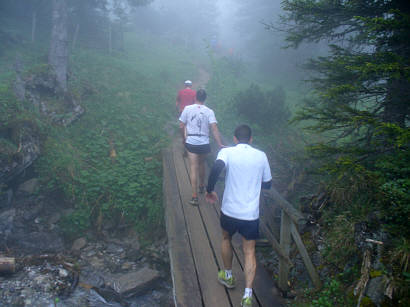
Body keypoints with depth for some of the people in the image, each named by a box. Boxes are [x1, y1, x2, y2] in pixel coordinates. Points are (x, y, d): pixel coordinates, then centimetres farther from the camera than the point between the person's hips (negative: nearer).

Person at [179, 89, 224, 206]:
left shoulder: (187, 109, -5)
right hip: (204, 144, 1)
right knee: (201, 164, 24)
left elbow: (181, 126, -1)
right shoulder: (209, 111, -6)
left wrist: (185, 136, 17)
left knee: (193, 168, 1)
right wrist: (220, 144, -14)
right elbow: (214, 129, -15)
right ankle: (202, 186, 43)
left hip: (191, 143, -1)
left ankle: (194, 196, -2)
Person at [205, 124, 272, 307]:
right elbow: (267, 184, 12)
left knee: (226, 239, 27)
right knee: (249, 252, 13)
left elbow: (217, 167, -28)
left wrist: (209, 190, -14)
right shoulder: (261, 156, 2)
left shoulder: (227, 152, -6)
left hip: (229, 211, 0)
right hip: (251, 215, 1)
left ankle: (228, 276, 43)